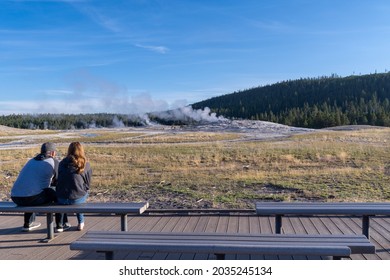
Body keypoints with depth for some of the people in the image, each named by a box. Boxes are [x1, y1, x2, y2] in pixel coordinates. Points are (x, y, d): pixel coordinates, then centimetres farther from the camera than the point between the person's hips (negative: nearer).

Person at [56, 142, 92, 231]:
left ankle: (60, 225, 36)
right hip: (78, 199, -2)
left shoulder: (62, 163, 6)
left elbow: (59, 181, 17)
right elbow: (87, 184, 5)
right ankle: (81, 223, 32)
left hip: (62, 199, 2)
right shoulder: (86, 165, -1)